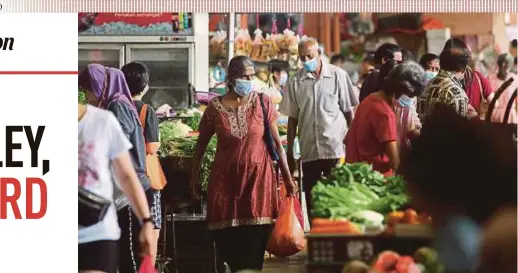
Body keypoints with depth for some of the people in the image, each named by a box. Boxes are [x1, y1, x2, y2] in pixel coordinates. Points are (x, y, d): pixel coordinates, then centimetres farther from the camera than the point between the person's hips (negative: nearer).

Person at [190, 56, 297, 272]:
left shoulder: (263, 103, -1)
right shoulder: (215, 107, 0)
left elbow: (276, 142, 2)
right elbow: (201, 144, 9)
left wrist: (287, 177, 0)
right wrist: (194, 177, 8)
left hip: (258, 176, -1)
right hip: (226, 178, 1)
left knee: (255, 240, -7)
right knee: (227, 239, 0)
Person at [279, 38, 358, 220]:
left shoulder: (338, 75, 0)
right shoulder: (297, 81, 5)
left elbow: (348, 112, 5)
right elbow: (292, 119, 8)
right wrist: (289, 153, 7)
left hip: (335, 149, -2)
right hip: (309, 151, 2)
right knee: (311, 201, 6)